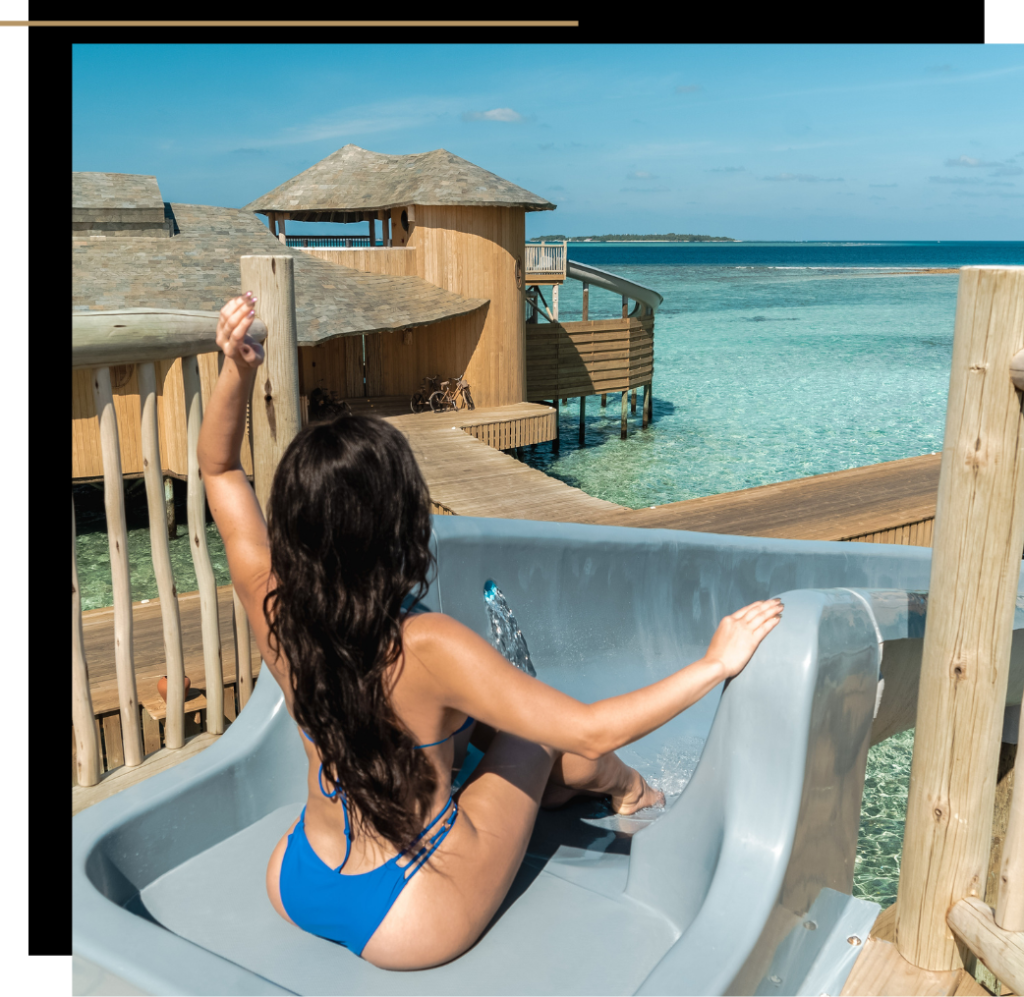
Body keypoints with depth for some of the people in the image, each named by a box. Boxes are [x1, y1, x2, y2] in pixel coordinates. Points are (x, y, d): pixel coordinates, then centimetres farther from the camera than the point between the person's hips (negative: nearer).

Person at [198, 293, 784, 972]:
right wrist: (716, 664, -21)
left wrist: (238, 371, -16)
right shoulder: (427, 649, -34)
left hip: (293, 891, 6)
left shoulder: (274, 611, -16)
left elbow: (219, 466, -2)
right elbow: (590, 731, -31)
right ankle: (628, 791, 47)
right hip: (405, 931, -5)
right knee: (540, 740, 15)